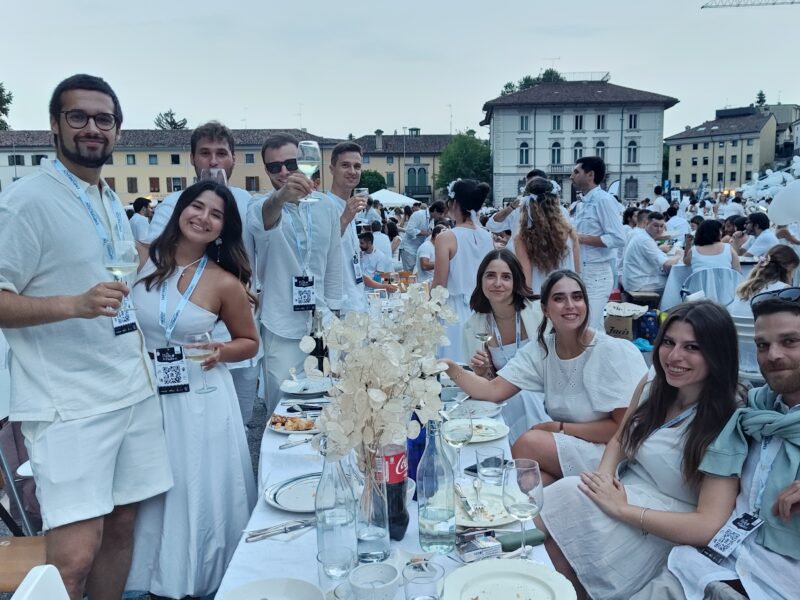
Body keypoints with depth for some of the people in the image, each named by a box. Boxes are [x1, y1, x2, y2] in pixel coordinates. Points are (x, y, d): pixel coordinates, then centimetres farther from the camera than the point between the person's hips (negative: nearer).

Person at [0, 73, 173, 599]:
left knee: (121, 525, 12)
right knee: (74, 556, -8)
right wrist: (75, 304, -27)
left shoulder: (114, 204, 14)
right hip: (69, 405, -7)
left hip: (134, 392, 7)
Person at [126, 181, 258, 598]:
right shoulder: (141, 259, -3)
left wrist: (222, 352, -15)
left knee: (199, 494, 6)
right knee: (150, 493, 12)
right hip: (143, 392, 2)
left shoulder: (226, 283, -8)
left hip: (201, 400, -2)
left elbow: (249, 342, 4)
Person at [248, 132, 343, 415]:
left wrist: (332, 312, 12)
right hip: (282, 329, -4)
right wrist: (281, 196, -56)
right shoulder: (259, 208, -8)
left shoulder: (326, 206, 4)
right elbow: (264, 221, -34)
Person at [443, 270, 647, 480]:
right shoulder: (540, 351, -2)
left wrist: (558, 427, -14)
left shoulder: (615, 353, -15)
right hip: (565, 446, 4)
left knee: (529, 442, -22)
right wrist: (450, 368, -23)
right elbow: (493, 391, -8)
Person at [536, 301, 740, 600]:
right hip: (622, 494, 6)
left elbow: (708, 527, -26)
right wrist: (604, 476, -8)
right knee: (532, 526, -19)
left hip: (663, 530, -6)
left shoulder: (725, 425, -20)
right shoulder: (651, 387, -1)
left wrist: (620, 508, -23)